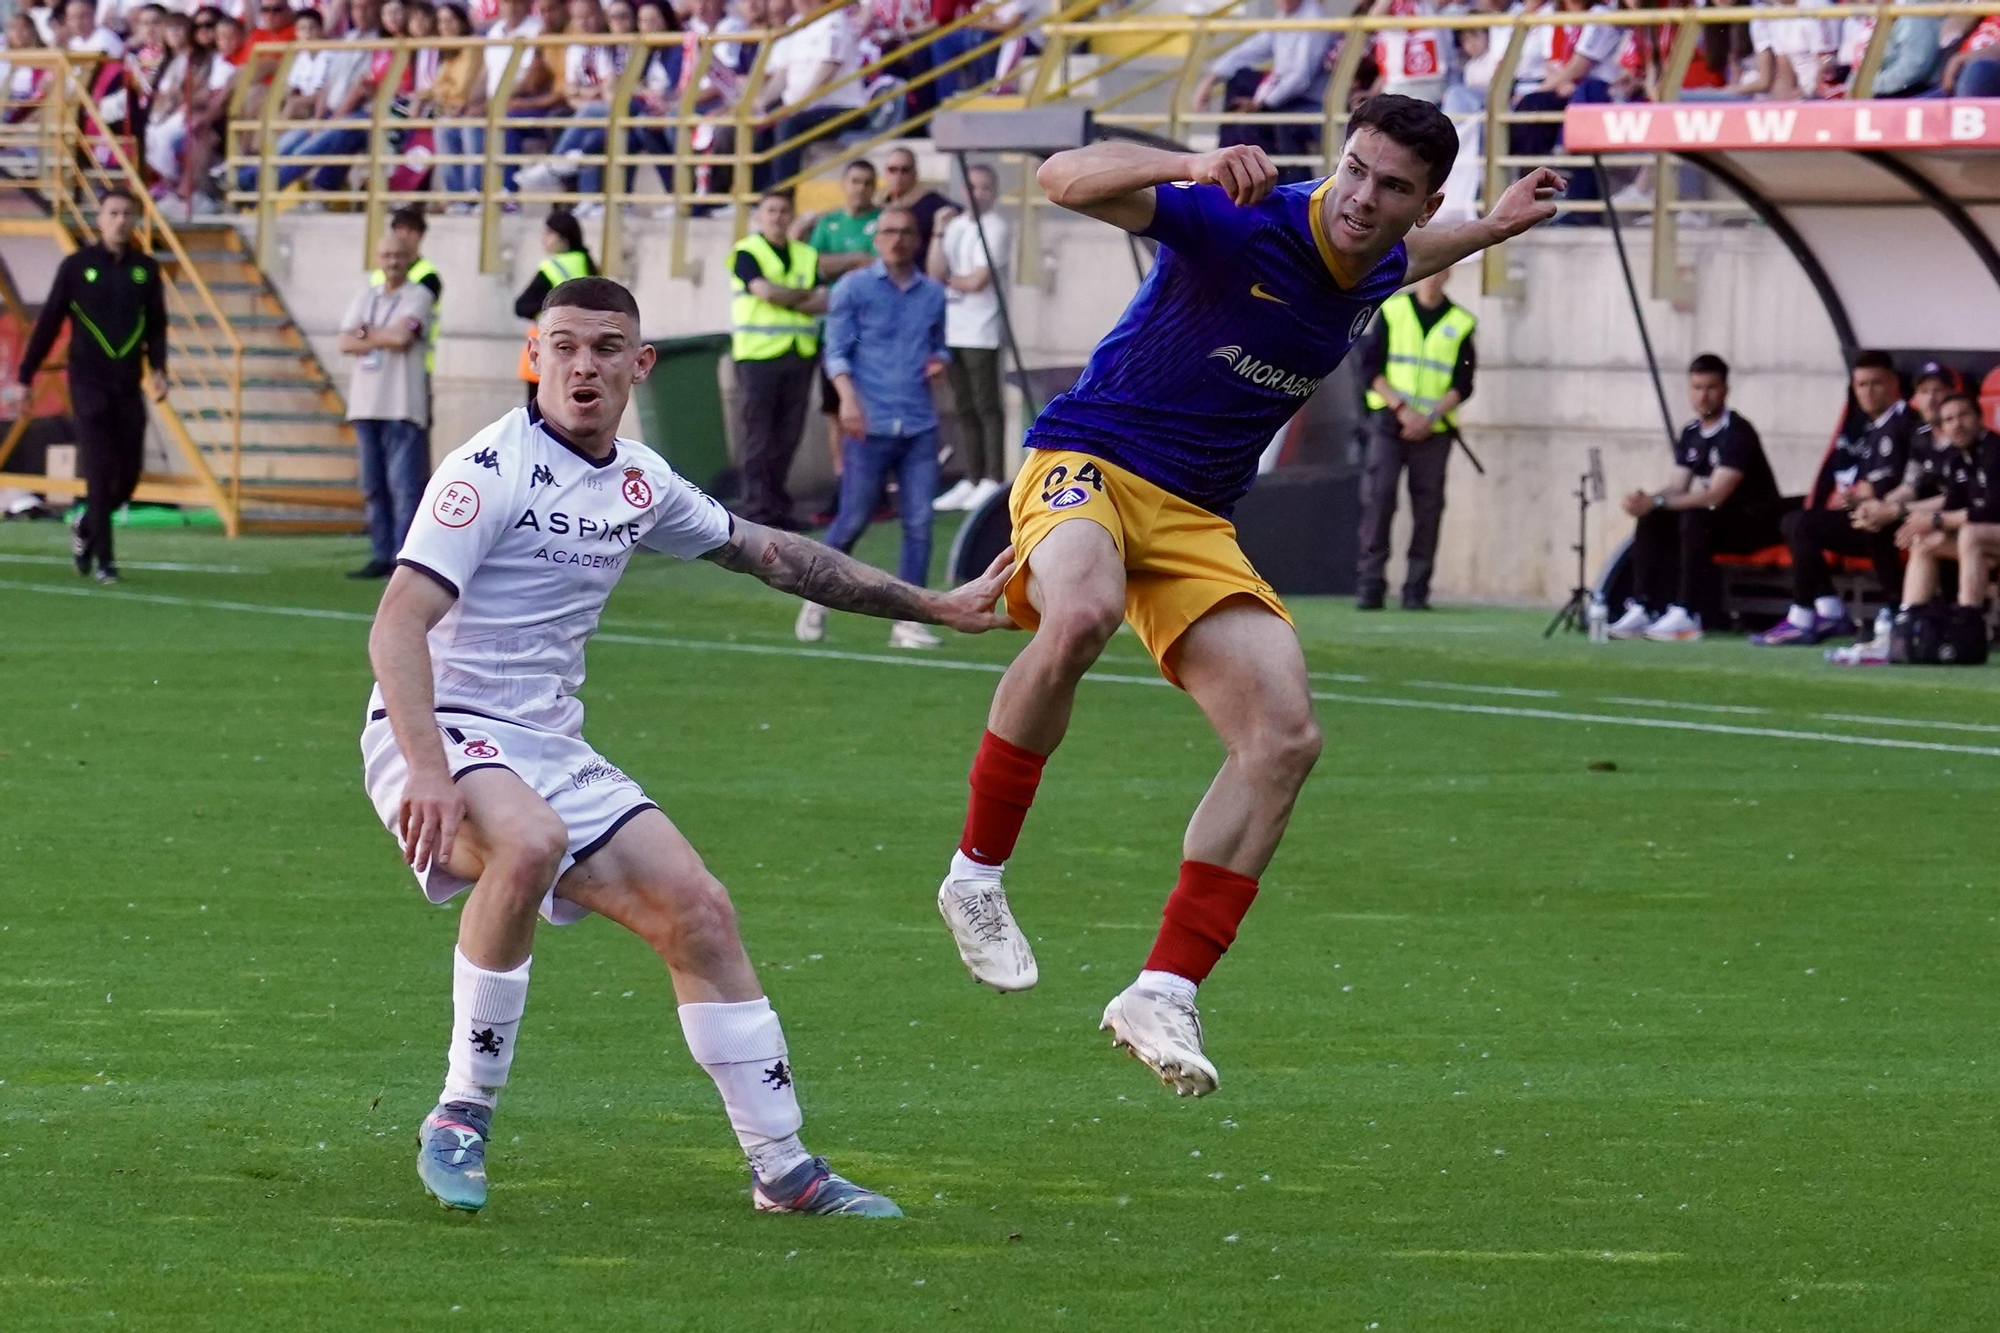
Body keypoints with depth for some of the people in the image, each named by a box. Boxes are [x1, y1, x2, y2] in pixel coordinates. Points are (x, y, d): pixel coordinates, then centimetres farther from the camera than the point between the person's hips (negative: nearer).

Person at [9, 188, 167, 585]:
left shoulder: (145, 269, 7)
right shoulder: (76, 266, -1)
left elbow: (156, 325, 12)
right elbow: (47, 324, 2)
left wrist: (158, 369, -4)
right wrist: (24, 378, 2)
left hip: (129, 386, 3)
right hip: (89, 383, -3)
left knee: (129, 474, 2)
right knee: (100, 470, -11)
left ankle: (86, 526, 29)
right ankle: (103, 558, -6)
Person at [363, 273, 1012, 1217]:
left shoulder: (639, 483, 10)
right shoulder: (490, 469, -14)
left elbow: (771, 554, 24)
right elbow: (396, 628, -22)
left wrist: (932, 606, 25)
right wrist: (427, 771, -36)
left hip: (550, 748, 8)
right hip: (440, 733, -8)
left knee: (697, 912, 2)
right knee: (529, 845, -37)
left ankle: (782, 1168, 12)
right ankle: (461, 1122, -25)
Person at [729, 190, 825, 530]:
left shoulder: (807, 256, 15)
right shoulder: (746, 253, 1)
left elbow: (822, 303, 4)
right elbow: (765, 290, -14)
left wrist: (783, 298, -9)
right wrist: (804, 295, 0)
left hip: (800, 356, 5)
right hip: (758, 353, -5)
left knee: (788, 435, 5)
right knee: (758, 435, -6)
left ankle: (777, 505, 11)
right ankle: (758, 508, -6)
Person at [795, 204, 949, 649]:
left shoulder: (932, 294, 14)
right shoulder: (853, 288, 2)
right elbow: (836, 351, -3)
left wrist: (939, 361, 1)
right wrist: (848, 396, -18)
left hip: (920, 428, 4)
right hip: (870, 426, -3)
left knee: (919, 524, -3)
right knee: (852, 521, 0)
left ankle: (907, 622, 2)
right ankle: (818, 600, 22)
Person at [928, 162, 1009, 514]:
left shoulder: (994, 228, -6)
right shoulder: (956, 225, 14)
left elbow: (978, 281, -13)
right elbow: (936, 274, 4)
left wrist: (949, 280, 4)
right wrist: (940, 233, -4)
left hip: (982, 333, -7)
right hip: (953, 330, 7)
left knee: (987, 406, -6)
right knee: (964, 409, 10)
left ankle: (993, 481, -4)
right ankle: (972, 479, 14)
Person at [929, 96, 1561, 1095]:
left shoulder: (1374, 269, 6)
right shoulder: (1244, 222, -17)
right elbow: (1065, 180, -29)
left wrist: (1490, 230, 28)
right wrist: (1196, 166, -42)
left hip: (1195, 521, 7)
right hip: (1089, 461, -7)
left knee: (1285, 737, -11)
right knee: (1080, 617, -41)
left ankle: (1163, 994, -9)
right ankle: (977, 873, -22)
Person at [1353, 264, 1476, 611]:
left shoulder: (1460, 322, 6)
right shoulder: (1392, 311, 6)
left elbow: (1462, 385, 4)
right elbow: (1371, 370, 2)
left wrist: (1429, 417, -11)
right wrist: (1402, 409, -11)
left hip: (1434, 428, 1)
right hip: (1389, 422, -1)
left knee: (1428, 507, -3)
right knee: (1377, 498, -11)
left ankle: (1416, 590, 1)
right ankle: (1370, 585, -10)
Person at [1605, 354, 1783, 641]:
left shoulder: (1737, 433, -18)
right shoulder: (1691, 434, 8)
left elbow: (1715, 496, -26)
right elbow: (1677, 487, 6)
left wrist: (1656, 502, -30)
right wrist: (1646, 501, -18)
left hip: (1755, 522, -8)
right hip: (1717, 520, 8)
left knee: (1695, 518, -34)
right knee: (1652, 521, -8)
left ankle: (1686, 615, -37)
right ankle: (1642, 610, -14)